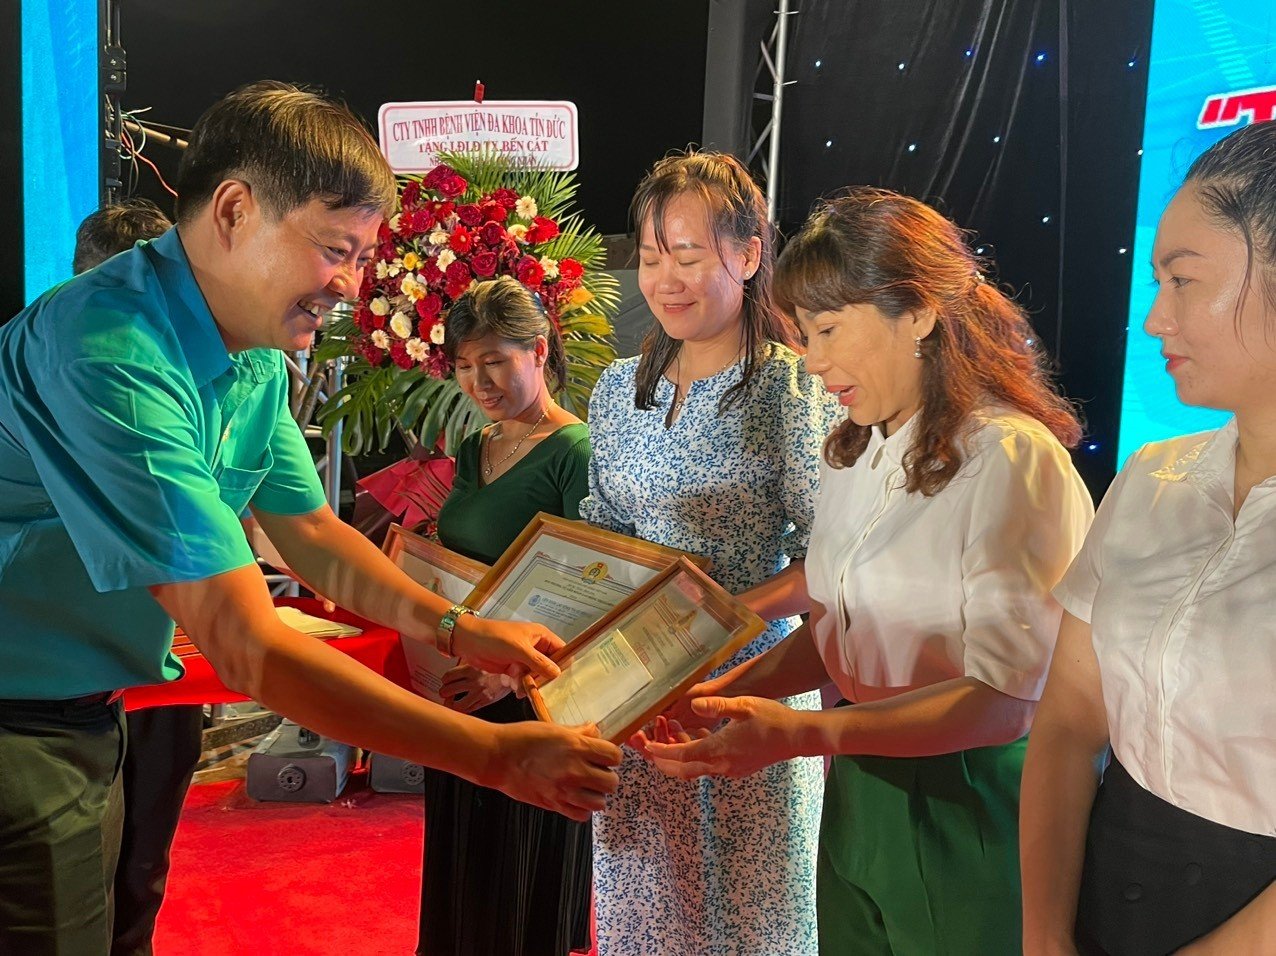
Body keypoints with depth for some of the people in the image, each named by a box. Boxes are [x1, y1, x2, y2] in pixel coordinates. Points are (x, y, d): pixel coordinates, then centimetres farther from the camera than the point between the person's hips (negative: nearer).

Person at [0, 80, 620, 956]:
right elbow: (246, 647, -33)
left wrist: (461, 631, 1)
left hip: (84, 721, 8)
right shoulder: (114, 355, -29)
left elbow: (311, 531, 12)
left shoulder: (255, 357, 0)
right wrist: (495, 755, -31)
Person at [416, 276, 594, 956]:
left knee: (524, 893, 7)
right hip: (459, 696, 8)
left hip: (530, 705, -7)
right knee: (460, 880, 19)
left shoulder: (574, 452, -14)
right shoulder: (473, 451, 11)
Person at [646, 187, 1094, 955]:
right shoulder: (857, 453, 6)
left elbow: (1005, 697, -24)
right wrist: (737, 688, -7)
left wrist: (803, 733, -32)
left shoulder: (1013, 459, -19)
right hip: (856, 794, 7)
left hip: (968, 807, -7)